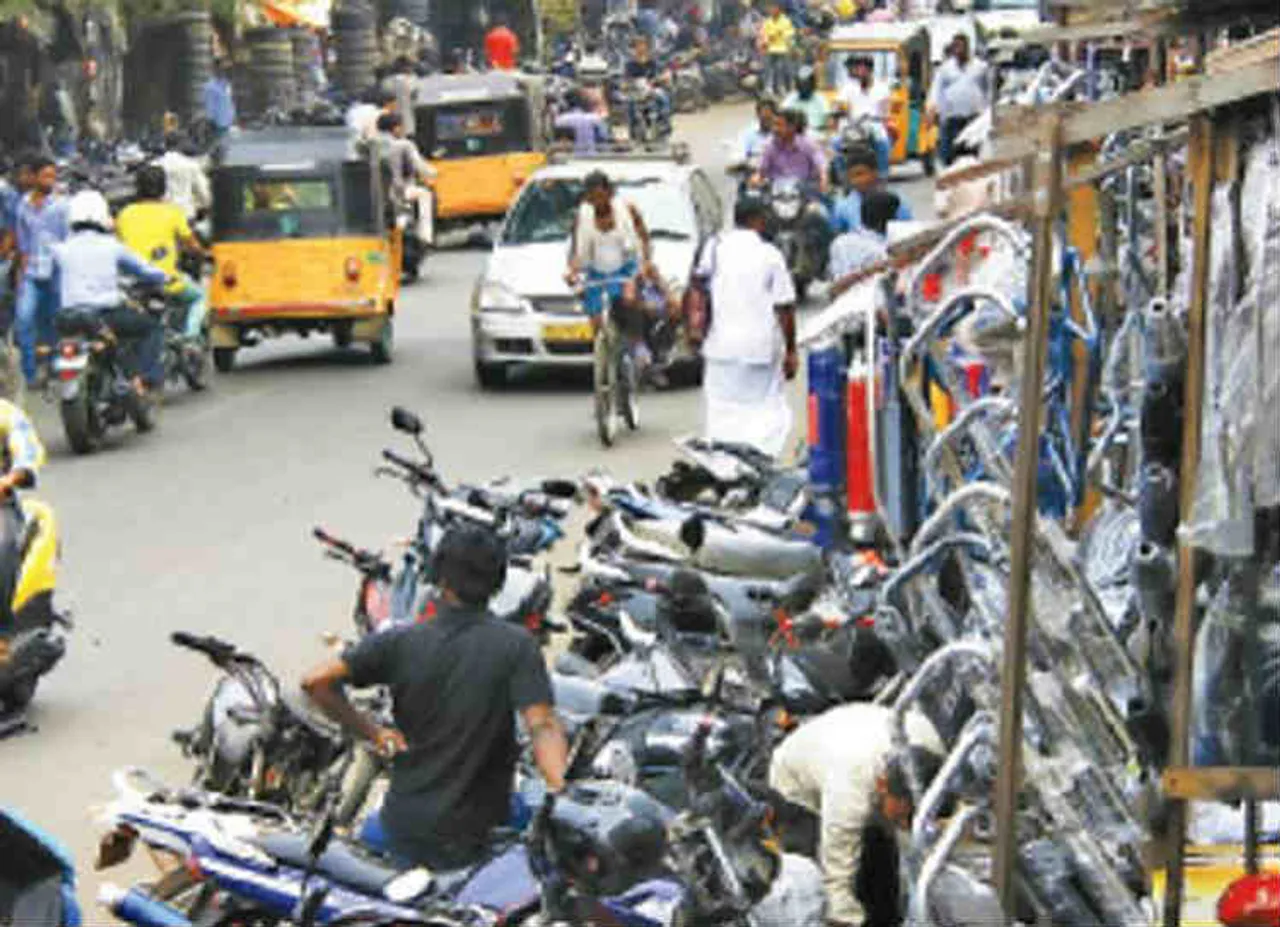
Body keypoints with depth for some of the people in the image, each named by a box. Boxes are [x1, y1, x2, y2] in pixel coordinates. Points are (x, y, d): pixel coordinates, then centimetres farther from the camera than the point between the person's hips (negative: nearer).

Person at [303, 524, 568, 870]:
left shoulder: (399, 642, -7)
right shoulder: (516, 646, -11)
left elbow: (316, 682, -13)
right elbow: (542, 727, -23)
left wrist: (371, 732, -2)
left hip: (403, 827, 3)